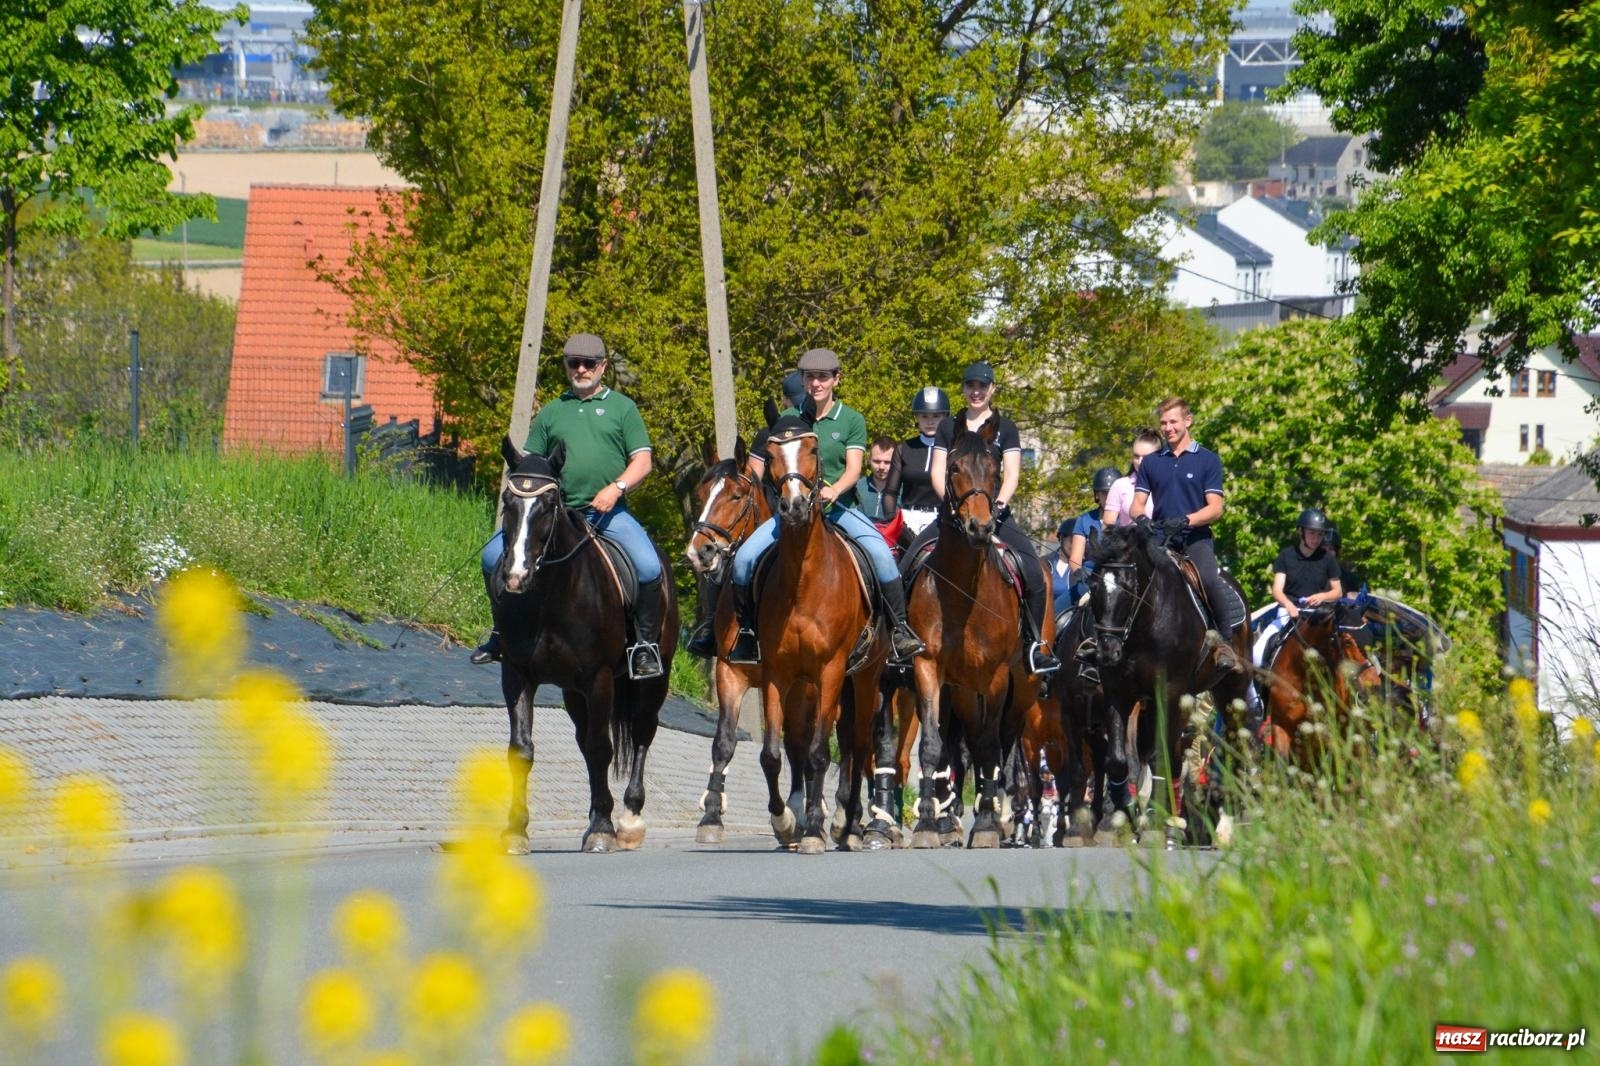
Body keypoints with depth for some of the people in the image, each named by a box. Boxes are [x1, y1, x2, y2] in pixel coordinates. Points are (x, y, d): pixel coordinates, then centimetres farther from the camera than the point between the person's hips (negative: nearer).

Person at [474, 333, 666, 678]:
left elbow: (642, 461, 4)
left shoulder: (621, 407, 11)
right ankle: (503, 633, 6)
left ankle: (645, 644, -11)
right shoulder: (551, 412, 19)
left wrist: (616, 487, -13)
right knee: (494, 555, -10)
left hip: (608, 512, -3)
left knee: (649, 567, -27)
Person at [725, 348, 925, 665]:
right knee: (744, 557, -16)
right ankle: (747, 630, 2)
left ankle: (899, 628, -17)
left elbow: (853, 468, -6)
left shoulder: (851, 420, 4)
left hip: (839, 506, -2)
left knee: (880, 552, -28)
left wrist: (834, 490, -24)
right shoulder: (789, 419, 10)